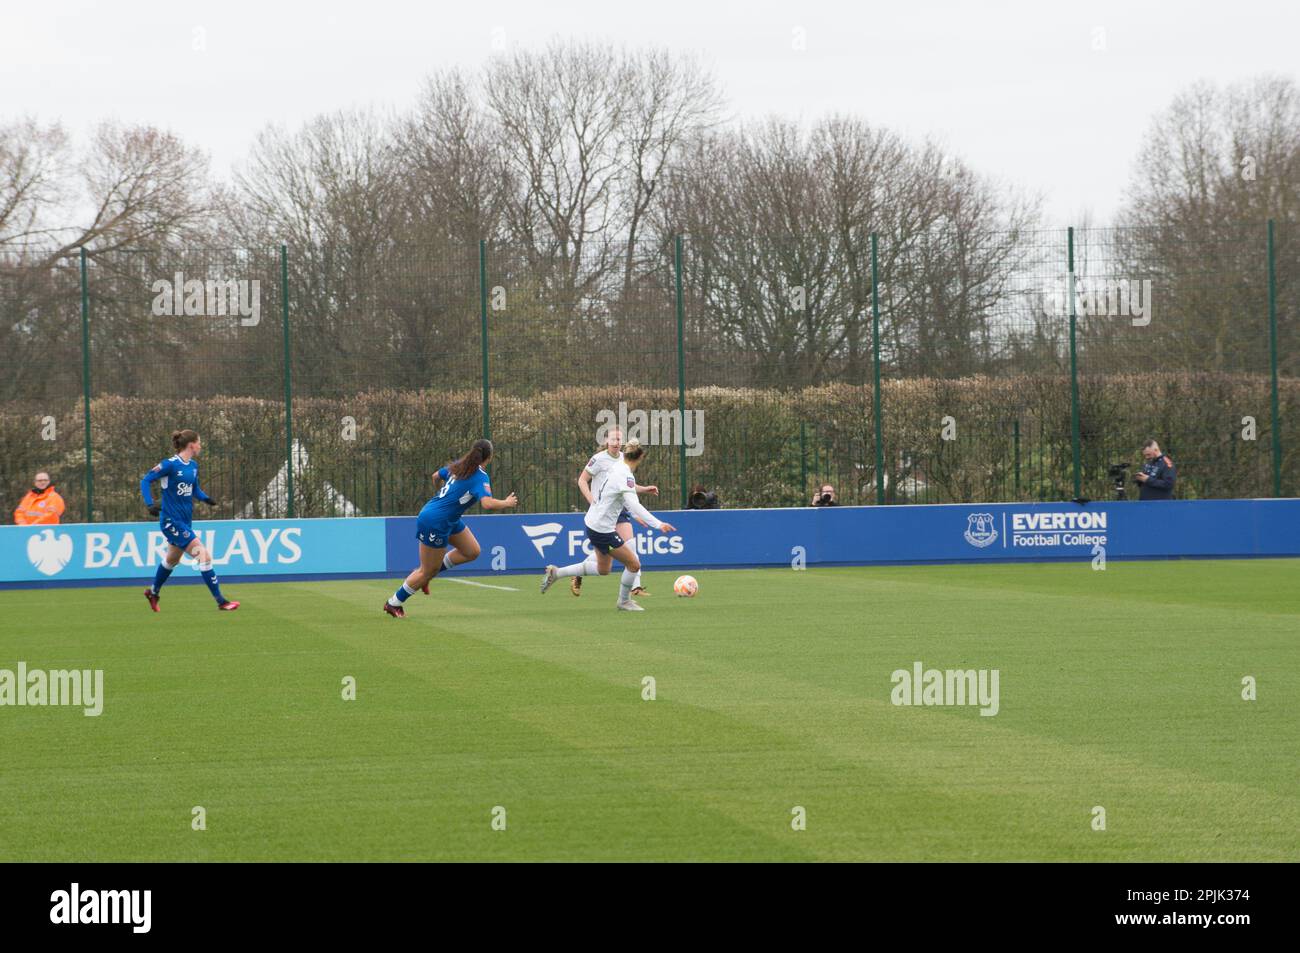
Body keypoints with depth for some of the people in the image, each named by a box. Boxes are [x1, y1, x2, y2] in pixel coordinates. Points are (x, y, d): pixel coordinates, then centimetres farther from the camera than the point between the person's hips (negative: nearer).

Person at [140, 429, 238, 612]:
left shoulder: (193, 465, 8)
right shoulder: (170, 465, -16)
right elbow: (146, 480, -13)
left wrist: (205, 498, -2)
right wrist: (150, 504, -26)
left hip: (185, 521, 9)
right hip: (172, 520, -9)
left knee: (172, 559, 26)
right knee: (204, 555, -14)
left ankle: (153, 593, 48)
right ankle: (221, 602, -12)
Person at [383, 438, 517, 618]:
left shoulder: (458, 466, 4)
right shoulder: (480, 477, -21)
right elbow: (487, 503, -36)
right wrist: (506, 503, -17)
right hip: (435, 523, -9)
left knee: (472, 552, 13)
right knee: (427, 572, 4)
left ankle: (425, 572, 20)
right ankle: (393, 604, 19)